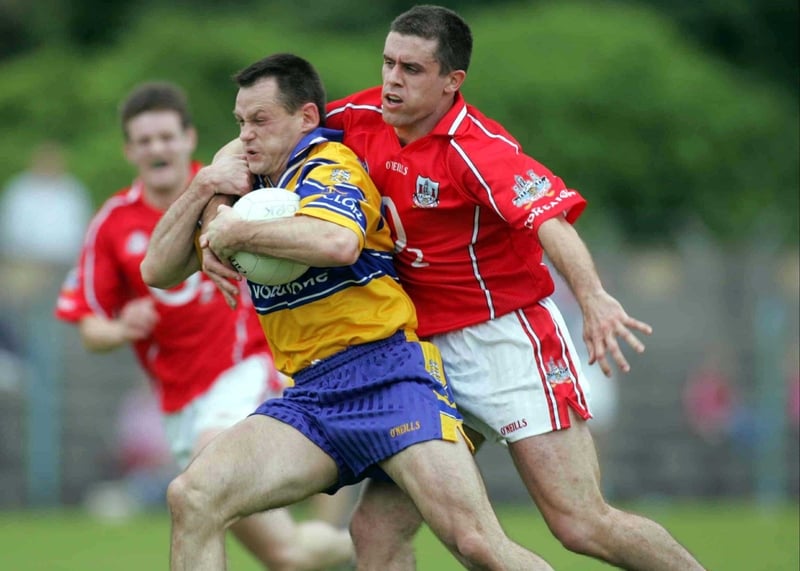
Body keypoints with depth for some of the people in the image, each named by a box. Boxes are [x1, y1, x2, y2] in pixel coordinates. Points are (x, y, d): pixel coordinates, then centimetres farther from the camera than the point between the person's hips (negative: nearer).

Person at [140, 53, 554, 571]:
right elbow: (158, 271, 19)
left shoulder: (329, 166, -3)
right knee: (192, 498, -13)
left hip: (386, 373, -7)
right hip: (312, 396, 7)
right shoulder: (250, 188, 19)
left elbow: (338, 242, -28)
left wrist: (239, 232, -16)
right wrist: (201, 189, 5)